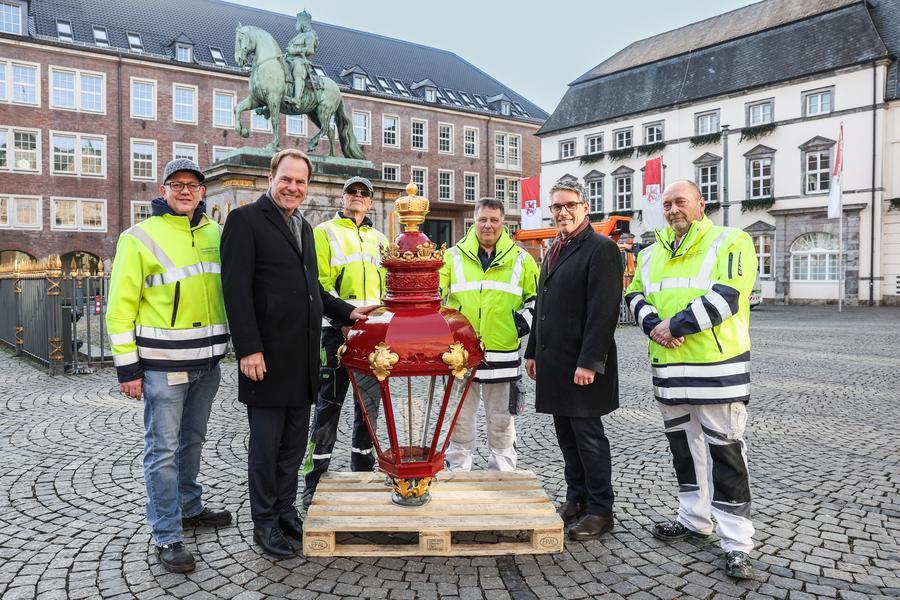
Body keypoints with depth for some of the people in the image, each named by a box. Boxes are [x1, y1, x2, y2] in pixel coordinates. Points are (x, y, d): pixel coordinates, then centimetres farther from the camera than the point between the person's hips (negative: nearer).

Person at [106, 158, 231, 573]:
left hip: (207, 360, 5)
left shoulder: (214, 234, 9)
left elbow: (230, 289, 17)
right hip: (163, 363, -5)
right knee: (163, 450, 0)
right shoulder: (140, 237, -5)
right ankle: (167, 536, 10)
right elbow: (120, 306, -6)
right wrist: (127, 368, -9)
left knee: (192, 440, 20)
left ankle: (190, 508, 37)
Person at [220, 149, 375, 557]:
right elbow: (236, 289, -13)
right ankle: (265, 523, 20)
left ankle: (286, 513, 29)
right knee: (265, 446, 5)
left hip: (303, 358, 7)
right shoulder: (246, 220, -6)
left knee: (293, 445, 15)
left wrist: (347, 312, 13)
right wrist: (248, 349, -19)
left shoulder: (303, 227, 18)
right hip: (267, 356, -7)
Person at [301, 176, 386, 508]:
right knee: (329, 405, -2)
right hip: (338, 330, -5)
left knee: (369, 404, 12)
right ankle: (315, 482, 7)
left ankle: (363, 470, 26)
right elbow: (319, 283, -6)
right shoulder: (326, 232, 3)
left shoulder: (379, 239, 18)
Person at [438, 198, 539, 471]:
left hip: (503, 354, 0)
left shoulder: (520, 259, 6)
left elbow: (537, 297, 13)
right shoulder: (454, 256, 5)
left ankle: (502, 472, 26)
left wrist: (523, 323, 0)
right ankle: (458, 470, 25)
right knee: (460, 417, 10)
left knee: (501, 419, 12)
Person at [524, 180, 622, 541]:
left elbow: (604, 311, -18)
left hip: (582, 364, -8)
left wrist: (589, 362, -22)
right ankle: (577, 498, 28)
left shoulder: (601, 249, -10)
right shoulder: (554, 250, 17)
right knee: (566, 435, 14)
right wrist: (533, 351, 17)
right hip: (552, 361, 8)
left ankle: (600, 510, 13)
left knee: (587, 434, 0)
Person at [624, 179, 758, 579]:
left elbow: (726, 297, -17)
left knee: (725, 452, -1)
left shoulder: (731, 242, -5)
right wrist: (653, 326, -9)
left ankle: (736, 542, 8)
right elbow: (635, 295, 12)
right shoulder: (652, 254, 15)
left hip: (717, 367, -6)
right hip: (667, 367, 7)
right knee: (683, 446, 16)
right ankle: (695, 520, 33)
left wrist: (675, 325, -18)